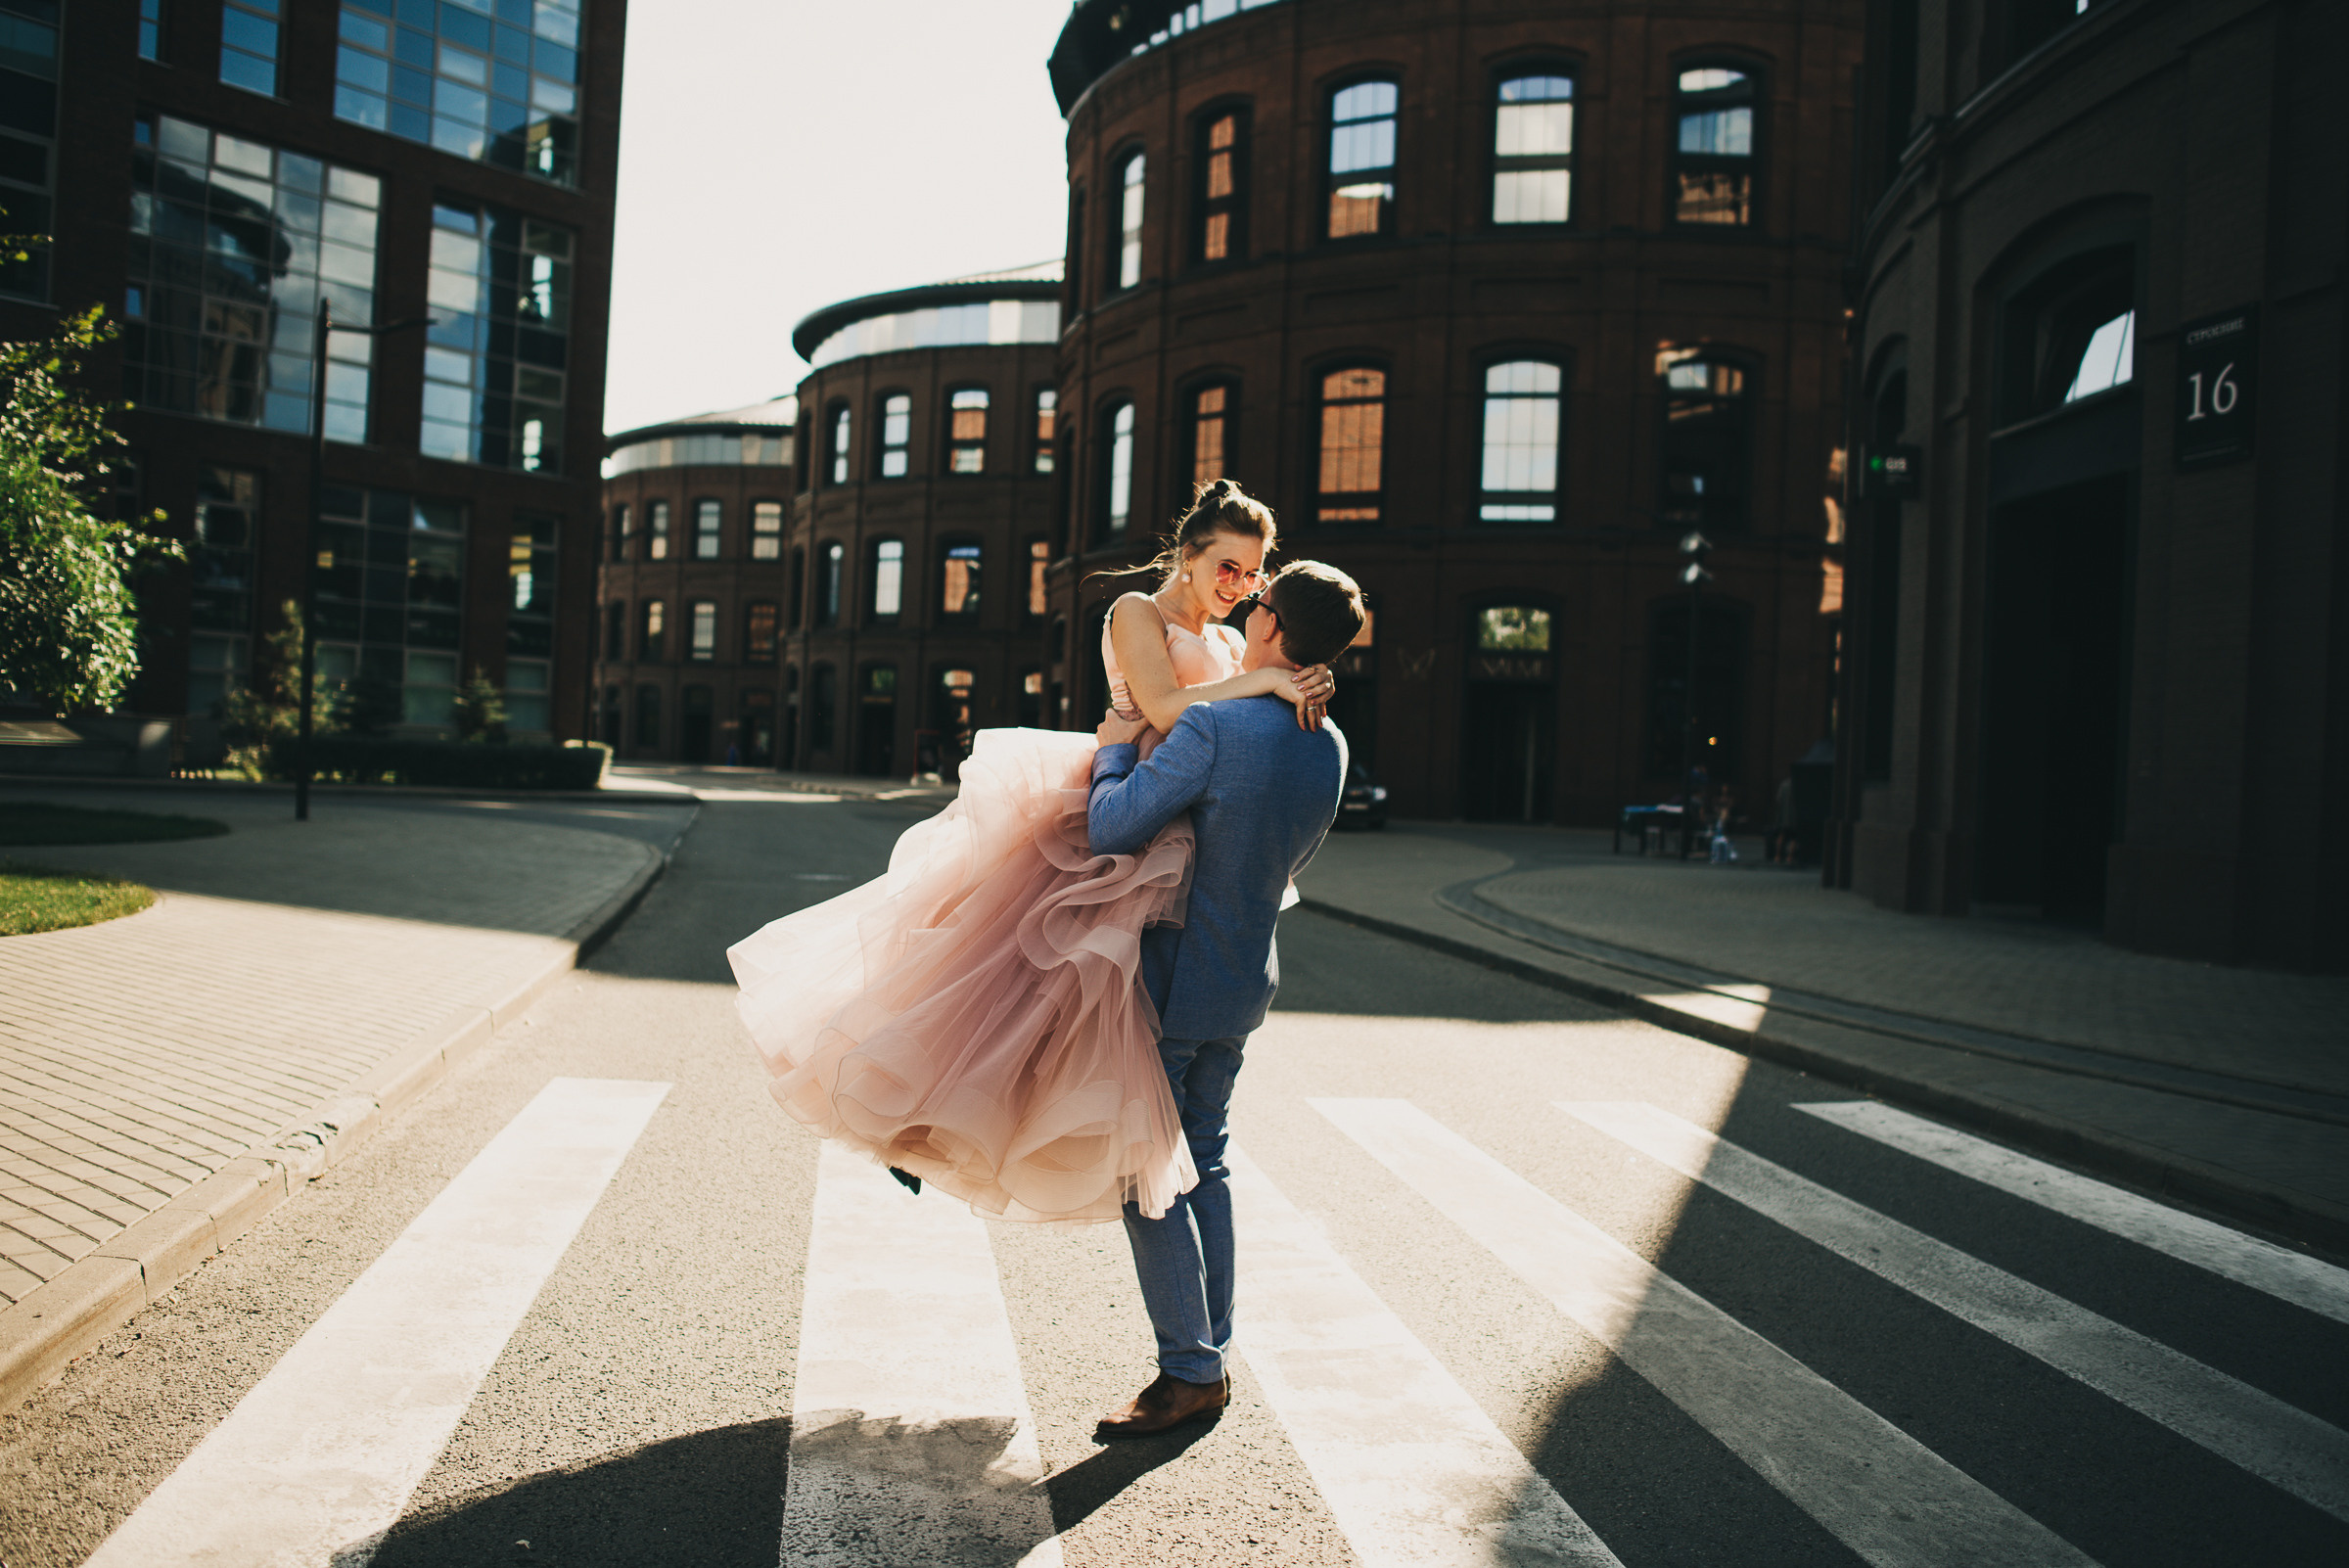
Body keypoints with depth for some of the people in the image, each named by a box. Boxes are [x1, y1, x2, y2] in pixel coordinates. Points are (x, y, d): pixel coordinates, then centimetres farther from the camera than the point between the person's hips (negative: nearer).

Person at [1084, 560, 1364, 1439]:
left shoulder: (1212, 729, -23)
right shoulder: (1330, 747, 3)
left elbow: (1111, 829, -21)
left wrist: (1116, 749, -3)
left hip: (1172, 980, -8)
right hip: (1245, 979, 8)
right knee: (1202, 1161, 17)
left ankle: (1190, 1372, 9)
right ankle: (1212, 1351, 25)